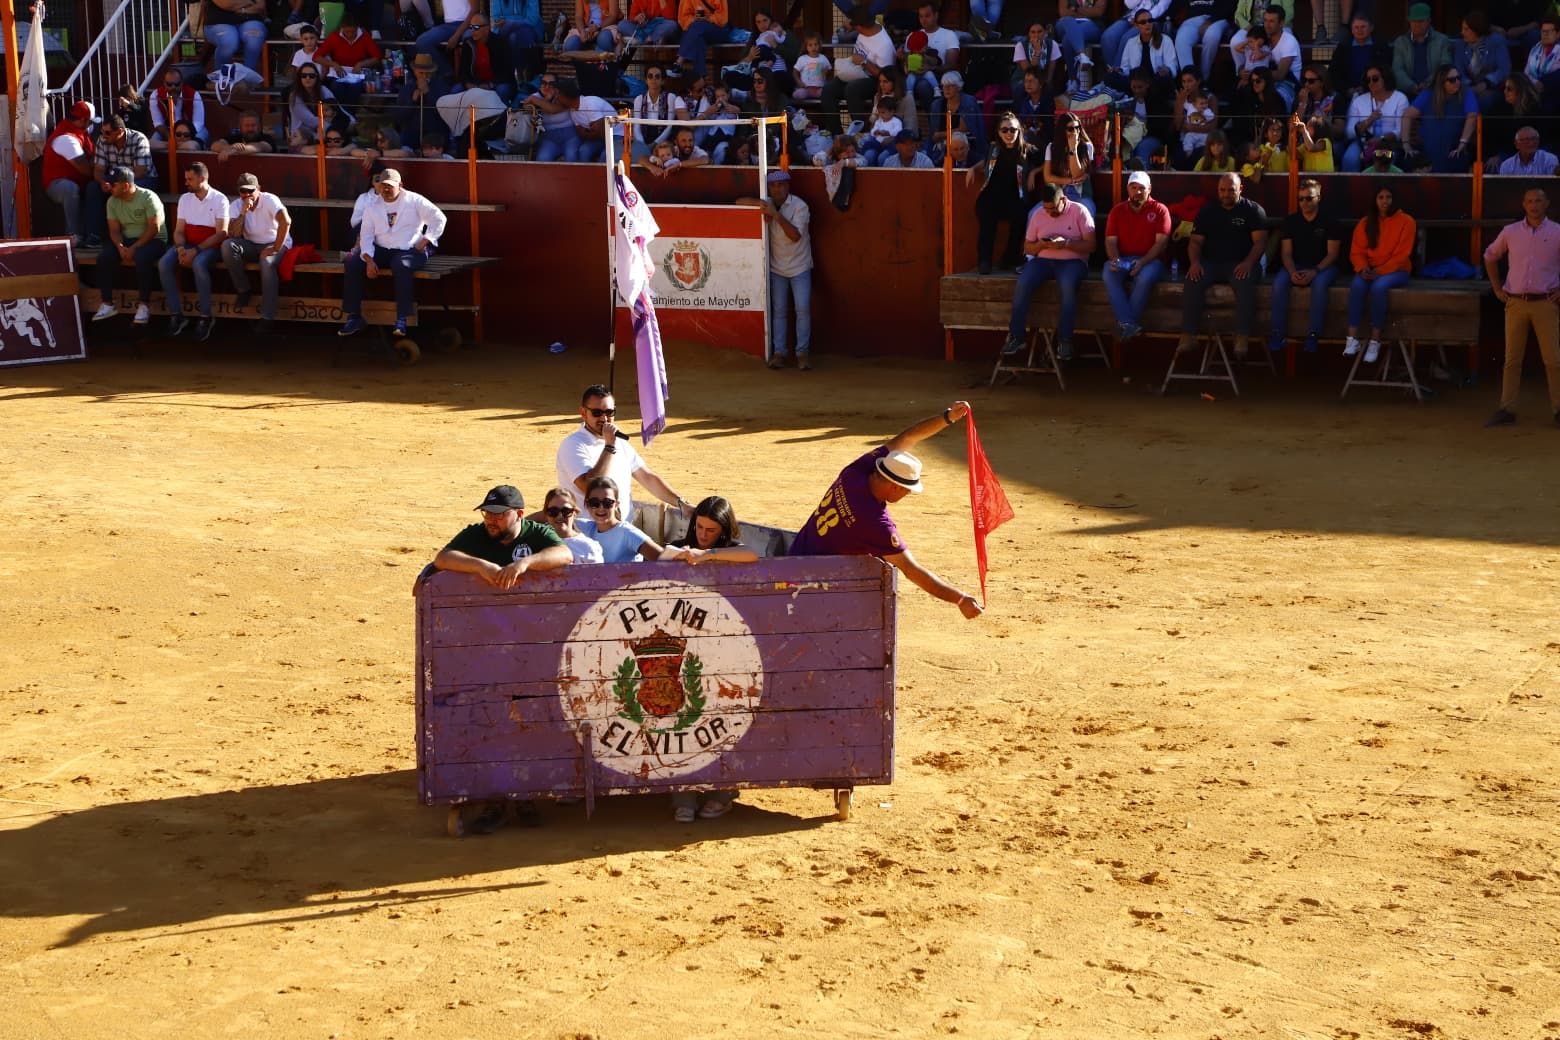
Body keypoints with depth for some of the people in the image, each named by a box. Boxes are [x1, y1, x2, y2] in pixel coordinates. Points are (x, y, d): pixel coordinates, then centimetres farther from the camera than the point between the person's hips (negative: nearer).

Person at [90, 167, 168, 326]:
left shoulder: (148, 197, -15)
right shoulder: (112, 201, 3)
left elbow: (154, 228, -18)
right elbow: (114, 230, 3)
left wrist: (134, 248, -24)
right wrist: (121, 247, -18)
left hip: (153, 239, -5)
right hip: (126, 240, 5)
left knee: (142, 257, -37)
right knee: (104, 257, -20)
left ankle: (143, 304, -25)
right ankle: (108, 304, -13)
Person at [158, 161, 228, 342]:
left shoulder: (219, 199, -7)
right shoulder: (184, 199, 10)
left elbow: (221, 233, -14)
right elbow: (179, 230, 9)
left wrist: (196, 250, -22)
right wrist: (180, 248, -14)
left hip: (211, 246, -5)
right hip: (188, 245, 5)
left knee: (198, 264, -38)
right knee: (164, 264, -24)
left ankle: (206, 317, -25)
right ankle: (177, 315, -18)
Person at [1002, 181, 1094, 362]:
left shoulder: (1079, 212, -3)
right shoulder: (1038, 214, 9)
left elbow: (1090, 246, -7)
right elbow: (1027, 247, 13)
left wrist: (1066, 243, -20)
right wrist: (1042, 245, -9)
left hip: (1072, 261, -3)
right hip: (1043, 260, 4)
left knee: (1068, 285, -38)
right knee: (1022, 283, -27)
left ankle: (1064, 340, -31)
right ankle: (1016, 337, -22)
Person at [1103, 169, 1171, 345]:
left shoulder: (1160, 210, 3)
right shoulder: (1117, 210, 13)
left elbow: (1161, 242, -6)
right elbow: (1111, 240, 6)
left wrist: (1143, 262, -20)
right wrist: (1114, 260, -16)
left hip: (1149, 260, -2)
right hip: (1123, 259, 2)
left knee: (1146, 277, -38)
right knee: (1109, 274, -33)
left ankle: (1124, 324, -31)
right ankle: (1129, 324, -41)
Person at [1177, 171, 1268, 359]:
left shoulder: (1253, 210, 6)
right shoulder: (1207, 211, 16)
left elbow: (1260, 241, -2)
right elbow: (1195, 241, 12)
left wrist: (1248, 263, -21)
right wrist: (1195, 262, -9)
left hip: (1240, 264, -2)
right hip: (1210, 263, 2)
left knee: (1246, 284, -37)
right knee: (1193, 282, -30)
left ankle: (1242, 338, -39)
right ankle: (1188, 335, -32)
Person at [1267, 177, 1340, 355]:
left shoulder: (1329, 221, -3)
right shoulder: (1290, 220, 6)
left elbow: (1332, 253, -7)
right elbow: (1286, 252, 2)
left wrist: (1315, 271, -22)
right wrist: (1292, 272, -18)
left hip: (1323, 266, -3)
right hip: (1296, 266, 3)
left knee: (1319, 283, -37)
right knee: (1279, 282, -29)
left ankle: (1313, 334, -32)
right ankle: (1278, 333, -26)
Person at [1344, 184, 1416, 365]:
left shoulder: (1406, 221, -3)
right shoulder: (1365, 223, 9)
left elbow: (1402, 255, -9)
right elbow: (1357, 251, 6)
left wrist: (1380, 271, -17)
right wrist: (1363, 268, -15)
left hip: (1395, 270, -3)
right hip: (1370, 270, 3)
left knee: (1378, 287, -36)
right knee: (1357, 285, -32)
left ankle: (1375, 342, -31)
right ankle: (1352, 339, -34)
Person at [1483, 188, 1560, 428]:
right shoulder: (1510, 232, 7)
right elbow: (1490, 257, 21)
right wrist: (1497, 289, 14)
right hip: (1515, 303, 2)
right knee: (1512, 359, 3)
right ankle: (1507, 409, 7)